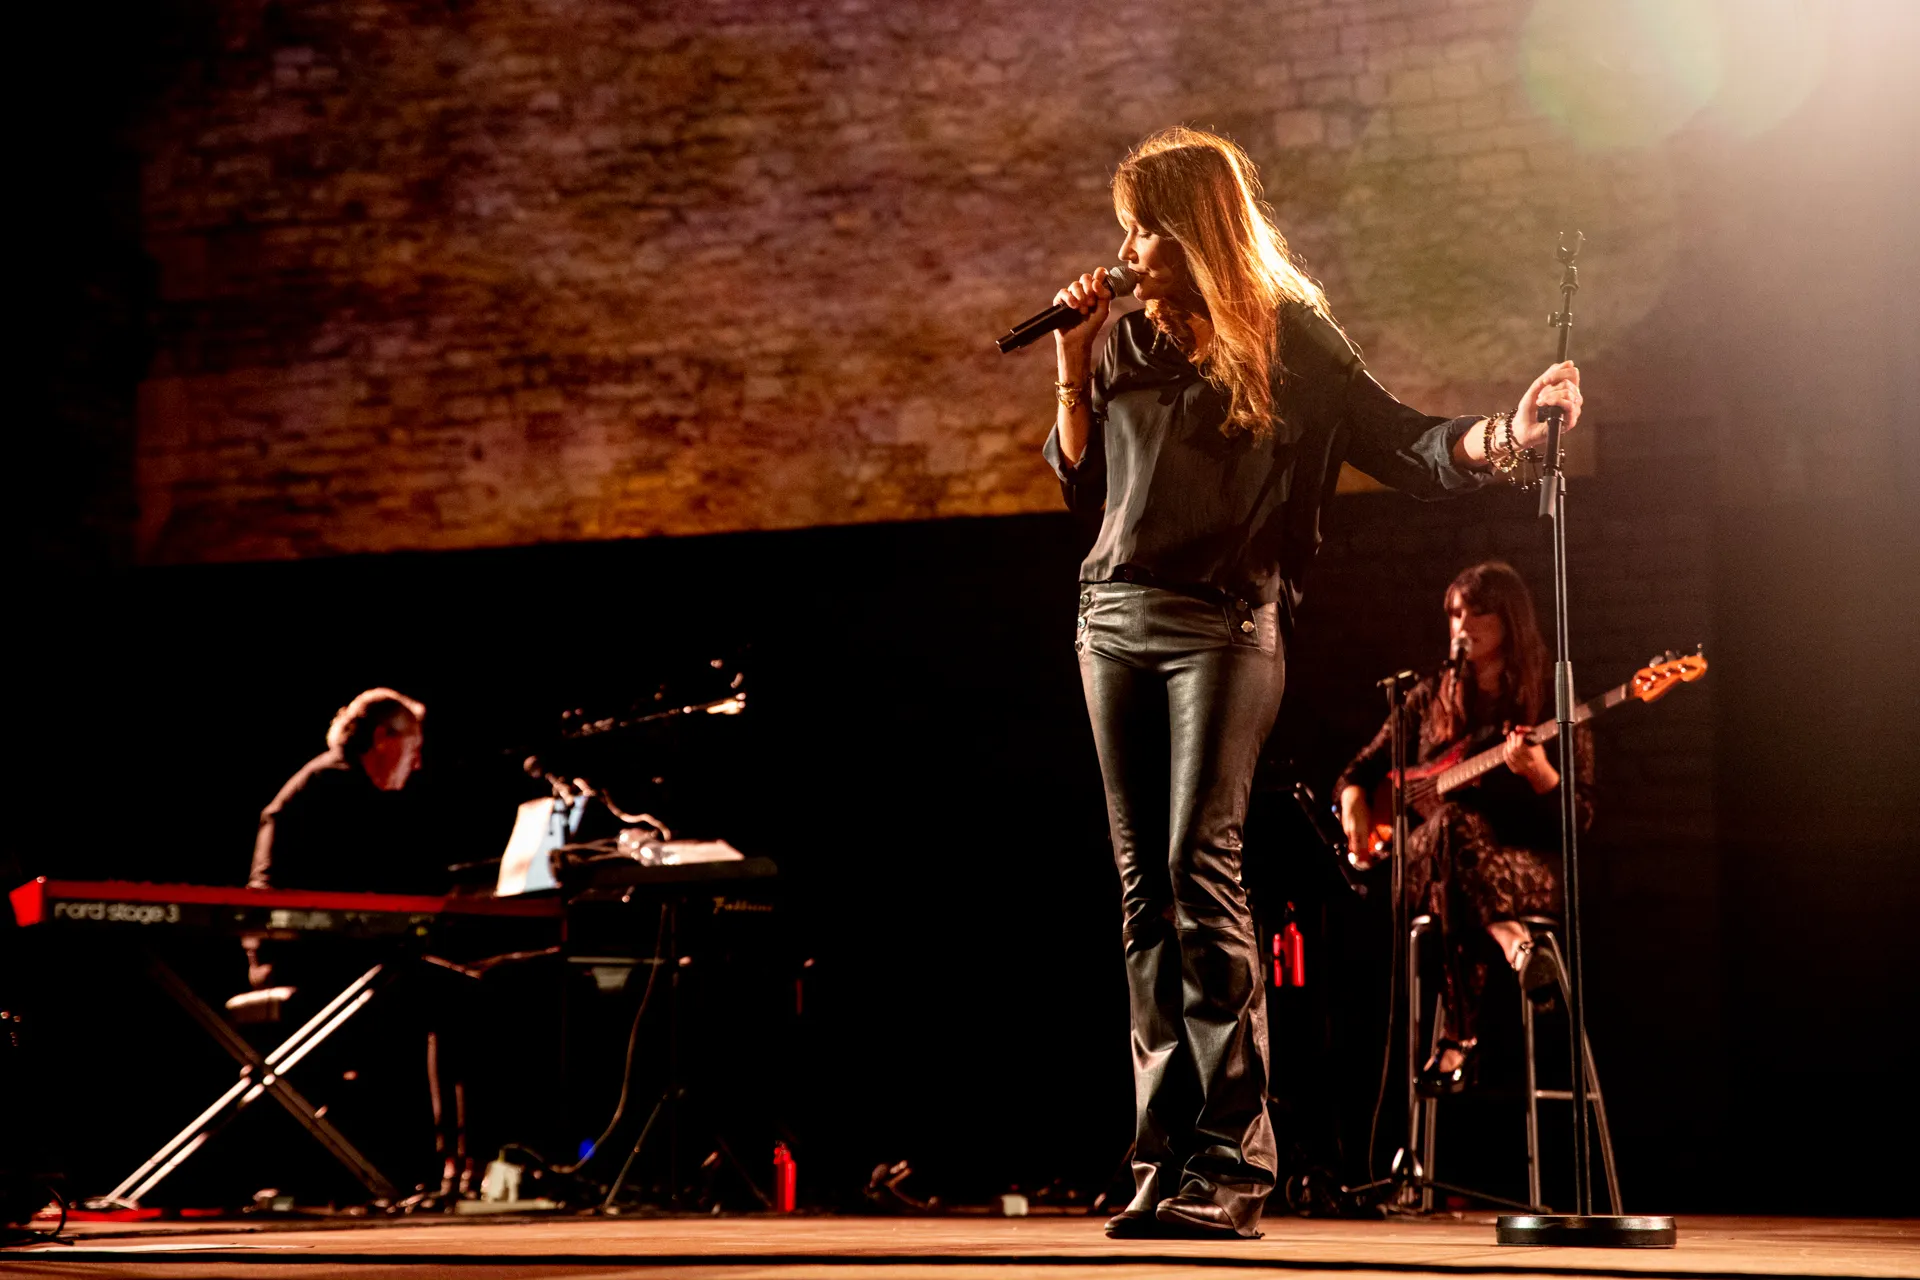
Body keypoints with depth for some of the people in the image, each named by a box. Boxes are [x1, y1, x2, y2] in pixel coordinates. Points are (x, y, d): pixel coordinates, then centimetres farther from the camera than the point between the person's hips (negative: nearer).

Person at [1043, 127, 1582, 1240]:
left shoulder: (1289, 337, 1)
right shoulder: (1129, 341, 15)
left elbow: (1401, 441, -3)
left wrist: (1497, 438, -22)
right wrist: (1073, 371, 6)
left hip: (1224, 624, -5)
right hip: (1116, 617, 5)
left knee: (1200, 868, -16)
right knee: (1144, 885, 2)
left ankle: (1233, 1161, -13)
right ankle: (1168, 1155, 4)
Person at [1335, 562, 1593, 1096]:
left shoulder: (1553, 703, 5)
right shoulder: (1431, 699, 15)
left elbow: (1581, 816, -1)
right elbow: (1361, 770, 21)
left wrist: (1540, 775, -21)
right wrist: (1354, 800, -2)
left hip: (1528, 869, -2)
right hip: (1421, 866, 2)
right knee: (1449, 822, -37)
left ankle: (1458, 1037, -42)